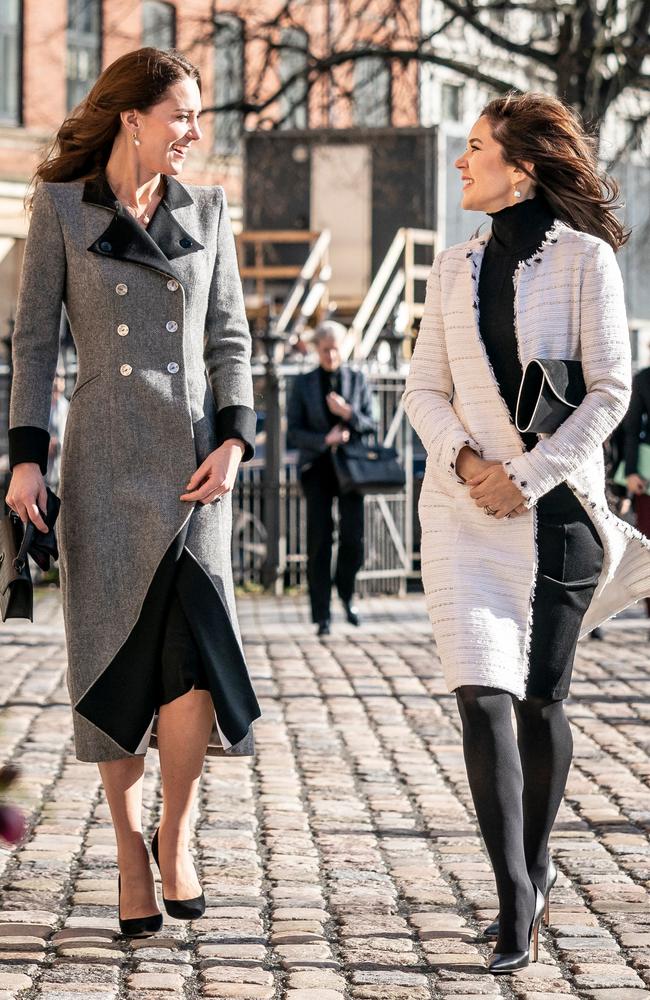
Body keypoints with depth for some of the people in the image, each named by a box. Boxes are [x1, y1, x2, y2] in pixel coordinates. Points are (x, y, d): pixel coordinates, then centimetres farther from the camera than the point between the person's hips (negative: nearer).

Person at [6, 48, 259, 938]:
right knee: (116, 657, 0)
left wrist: (234, 441, -5)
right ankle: (129, 851, 12)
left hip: (194, 454, 1)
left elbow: (229, 337, 9)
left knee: (192, 638, -15)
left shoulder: (206, 211, 11)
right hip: (104, 458, -1)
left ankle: (175, 831, 3)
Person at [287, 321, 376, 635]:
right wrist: (325, 441, -14)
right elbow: (293, 432, 2)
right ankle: (322, 615, -2)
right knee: (319, 540, -6)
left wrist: (348, 413, -14)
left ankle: (346, 594, 18)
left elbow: (371, 426, 6)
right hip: (317, 467, -1)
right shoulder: (303, 384, 6)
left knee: (353, 536, -10)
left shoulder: (357, 380, 9)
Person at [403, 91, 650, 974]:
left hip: (555, 505, -3)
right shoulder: (453, 270, 11)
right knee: (482, 697, -11)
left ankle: (535, 868, 27)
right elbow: (425, 387, 11)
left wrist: (529, 476, -14)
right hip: (464, 510, 3)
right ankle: (516, 900, -10)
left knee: (540, 700, 6)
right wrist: (463, 459, -9)